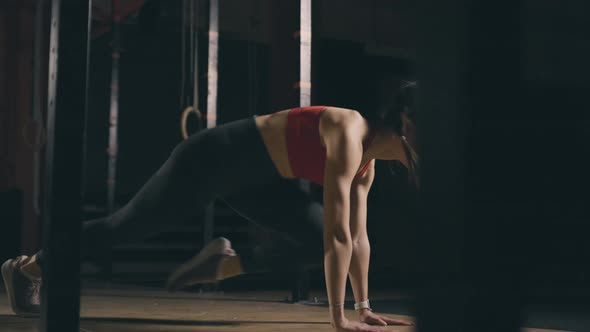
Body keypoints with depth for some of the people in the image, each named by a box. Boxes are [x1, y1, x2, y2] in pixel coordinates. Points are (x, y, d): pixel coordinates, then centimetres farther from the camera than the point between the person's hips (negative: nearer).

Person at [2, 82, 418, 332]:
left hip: (252, 177, 8)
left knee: (318, 238, -3)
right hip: (213, 160, -8)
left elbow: (356, 236, 6)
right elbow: (339, 235, -33)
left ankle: (224, 263, 14)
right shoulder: (349, 135, -29)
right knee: (126, 226, 9)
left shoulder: (366, 161, -2)